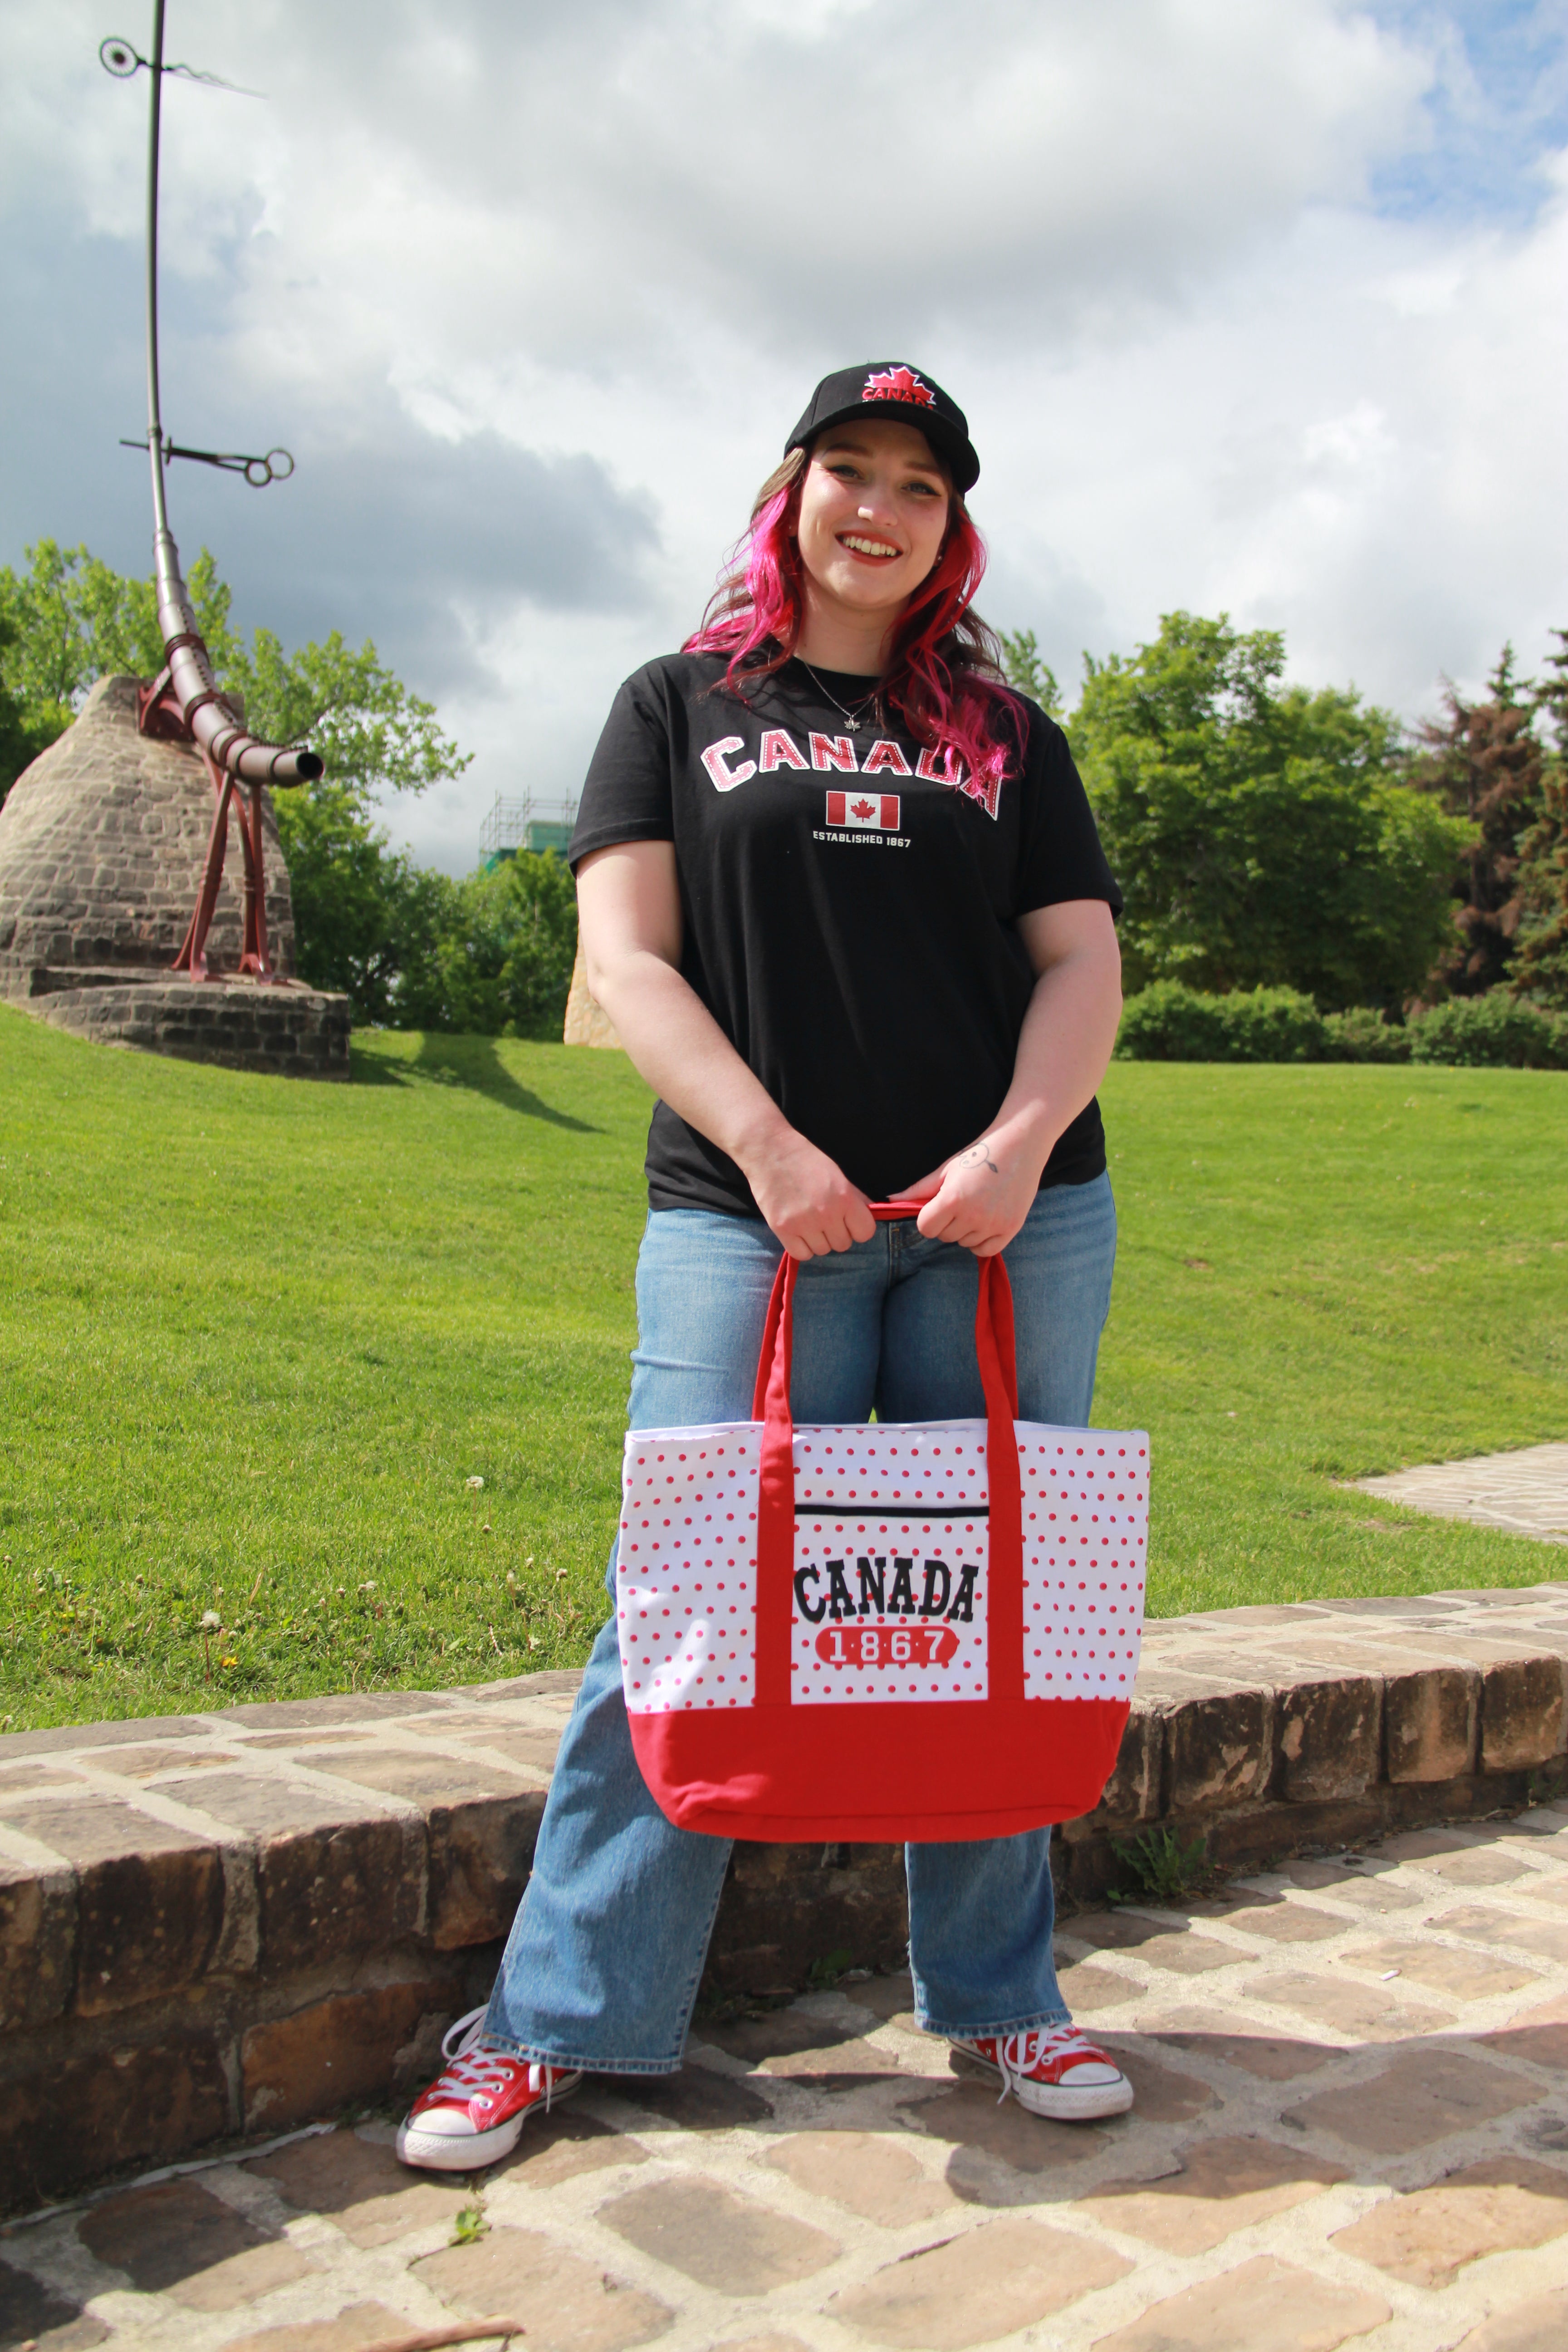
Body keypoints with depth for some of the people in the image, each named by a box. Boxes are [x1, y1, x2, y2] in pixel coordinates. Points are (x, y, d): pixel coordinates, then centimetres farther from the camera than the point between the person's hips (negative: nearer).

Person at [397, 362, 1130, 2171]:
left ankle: (1001, 1999, 22)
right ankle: (555, 2019, 10)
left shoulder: (1007, 736, 18)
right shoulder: (683, 704, 12)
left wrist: (1022, 1143, -9)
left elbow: (1083, 960, 10)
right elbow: (625, 954, 1)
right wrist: (770, 1151, -12)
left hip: (1009, 1221, 3)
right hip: (749, 1222, -2)